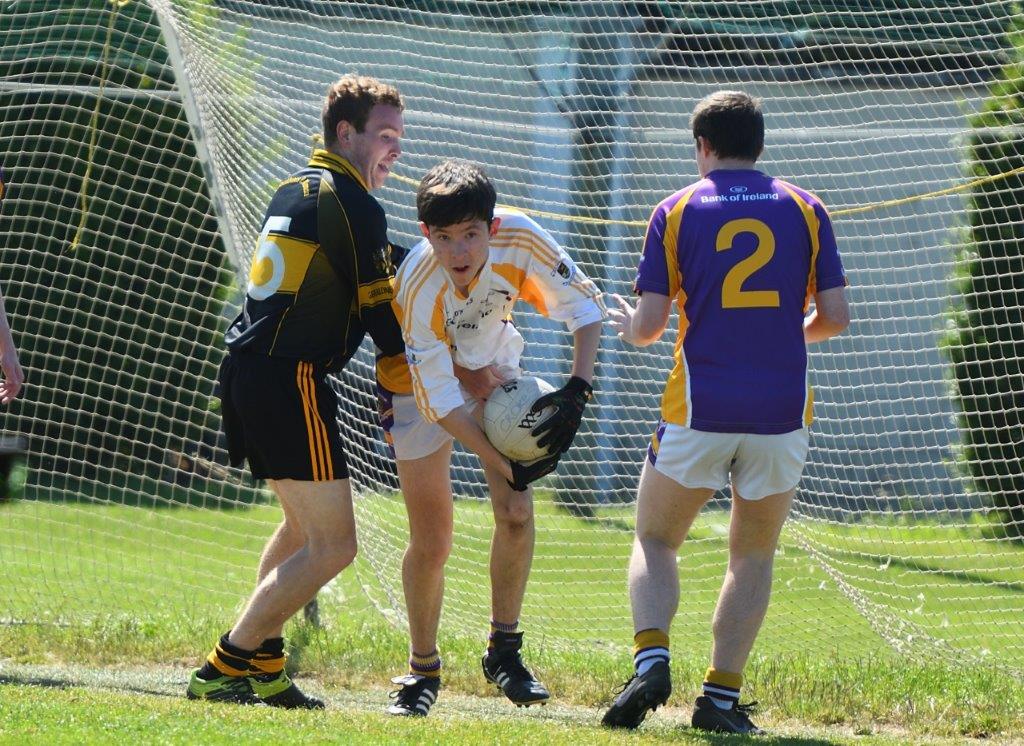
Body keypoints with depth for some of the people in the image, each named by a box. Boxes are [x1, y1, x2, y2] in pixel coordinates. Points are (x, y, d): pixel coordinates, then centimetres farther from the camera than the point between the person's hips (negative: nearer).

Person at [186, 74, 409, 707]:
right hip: (290, 378, -10)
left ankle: (263, 668, 24)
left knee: (305, 524, 26)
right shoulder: (353, 205, -10)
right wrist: (407, 381, 5)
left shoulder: (295, 190, 18)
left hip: (246, 371, 10)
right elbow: (380, 305, -6)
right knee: (332, 546, -9)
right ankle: (222, 671, -11)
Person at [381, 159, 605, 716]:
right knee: (431, 542, -2)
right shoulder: (418, 288, -38)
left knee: (516, 513, -11)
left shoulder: (519, 238, -30)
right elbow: (439, 399, -31)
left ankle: (504, 651, 6)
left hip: (492, 367, 3)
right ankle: (423, 670, 17)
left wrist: (578, 389, -29)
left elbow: (585, 306, -16)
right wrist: (507, 466, -32)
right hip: (419, 380, -3)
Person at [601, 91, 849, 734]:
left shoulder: (676, 212, 2)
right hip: (783, 410, 1)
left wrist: (630, 328, 22)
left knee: (655, 540, 13)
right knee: (754, 555, 15)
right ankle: (722, 696, 5)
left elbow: (648, 325, -2)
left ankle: (652, 659, -12)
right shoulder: (805, 210, 6)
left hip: (699, 412, -1)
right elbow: (835, 316, 2)